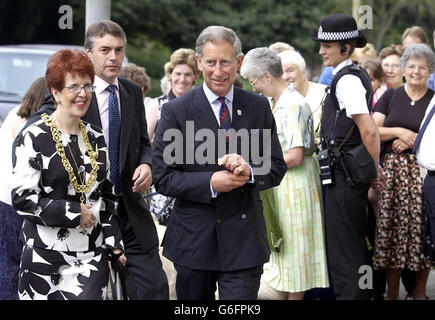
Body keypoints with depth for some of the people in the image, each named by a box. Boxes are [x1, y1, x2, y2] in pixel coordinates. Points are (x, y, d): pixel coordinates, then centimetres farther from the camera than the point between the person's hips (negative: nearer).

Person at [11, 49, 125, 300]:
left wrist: (114, 242, 10)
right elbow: (22, 198, -11)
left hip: (93, 255, 4)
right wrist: (73, 212, -13)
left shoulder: (96, 138, 11)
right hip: (46, 257, -4)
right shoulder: (35, 137, -6)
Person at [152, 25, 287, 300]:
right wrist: (210, 183, -20)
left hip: (244, 241, 1)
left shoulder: (259, 107, 5)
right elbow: (162, 178, -6)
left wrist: (250, 171, -17)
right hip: (193, 240, 0)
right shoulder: (176, 111, -3)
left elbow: (277, 167, 6)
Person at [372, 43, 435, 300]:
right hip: (393, 170, 1)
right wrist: (399, 131, -8)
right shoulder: (390, 97, 11)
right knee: (392, 229, -2)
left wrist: (413, 140, -9)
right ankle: (392, 292, 6)